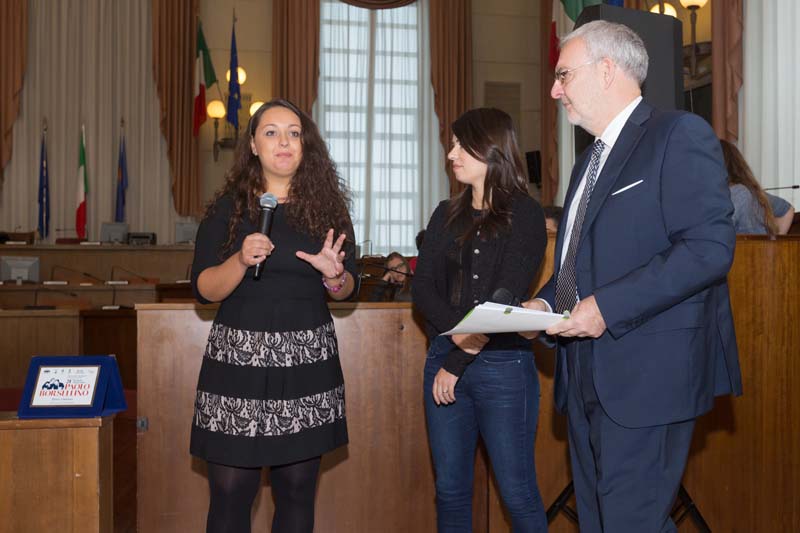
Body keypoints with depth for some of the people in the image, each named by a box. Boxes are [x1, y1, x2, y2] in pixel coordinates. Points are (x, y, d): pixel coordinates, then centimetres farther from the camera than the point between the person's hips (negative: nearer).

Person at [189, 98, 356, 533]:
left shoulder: (326, 206, 7)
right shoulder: (229, 208, 3)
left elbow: (346, 289, 10)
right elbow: (203, 289, -2)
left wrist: (334, 275, -13)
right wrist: (241, 260, -20)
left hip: (307, 362, 2)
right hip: (238, 359, -1)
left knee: (297, 490, 7)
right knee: (230, 493, 0)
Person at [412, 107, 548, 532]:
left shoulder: (524, 215, -4)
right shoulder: (446, 215, 12)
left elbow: (505, 300, -11)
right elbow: (422, 286, 3)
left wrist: (457, 364, -12)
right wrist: (455, 330, -15)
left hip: (502, 364, -5)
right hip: (444, 357, 5)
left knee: (517, 493, 1)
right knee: (450, 490, 10)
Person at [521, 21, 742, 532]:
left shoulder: (681, 135, -8)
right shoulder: (591, 158, 20)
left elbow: (711, 245, -19)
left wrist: (608, 306, -22)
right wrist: (544, 303, 6)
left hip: (646, 374, -9)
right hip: (587, 375, 9)